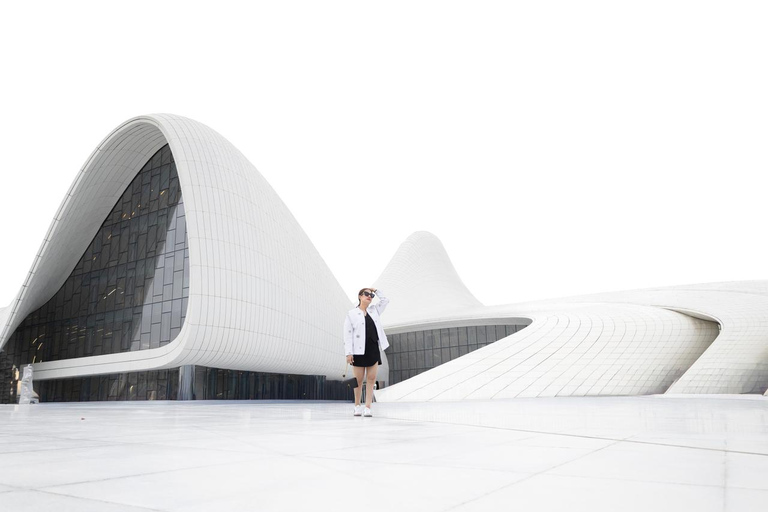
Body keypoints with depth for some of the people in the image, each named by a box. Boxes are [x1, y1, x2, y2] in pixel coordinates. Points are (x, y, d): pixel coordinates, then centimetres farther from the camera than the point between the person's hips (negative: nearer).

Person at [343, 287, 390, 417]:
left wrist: (376, 290, 11)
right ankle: (357, 405, 21)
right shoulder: (352, 314, -1)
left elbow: (385, 300, 20)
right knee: (359, 380, 4)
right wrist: (348, 353, -11)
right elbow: (347, 334, -5)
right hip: (359, 351, -4)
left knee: (371, 379, -1)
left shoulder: (374, 311, 14)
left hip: (374, 349, 4)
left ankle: (368, 408, 1)